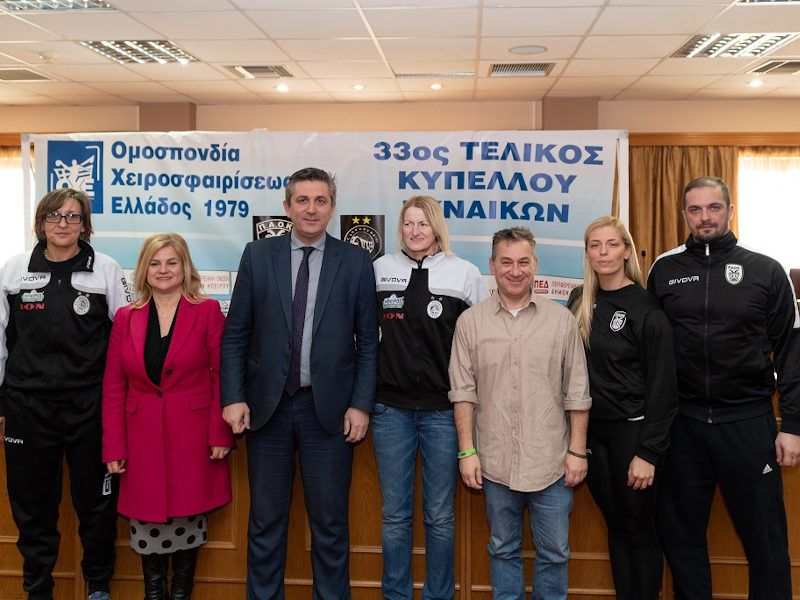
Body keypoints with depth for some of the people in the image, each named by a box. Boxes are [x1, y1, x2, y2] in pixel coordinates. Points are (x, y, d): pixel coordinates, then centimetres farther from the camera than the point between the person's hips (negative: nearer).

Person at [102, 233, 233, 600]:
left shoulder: (208, 312, -1)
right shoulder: (126, 318, 6)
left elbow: (222, 376, -2)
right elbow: (113, 387, 6)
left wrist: (220, 434, -8)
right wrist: (113, 447, 1)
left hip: (192, 435, -2)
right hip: (143, 436, 2)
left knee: (188, 515, 5)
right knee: (147, 519, 5)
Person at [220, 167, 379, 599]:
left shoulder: (356, 262, 0)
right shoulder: (257, 256, 3)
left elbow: (368, 340, 1)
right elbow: (235, 334, 3)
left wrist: (360, 404, -5)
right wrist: (233, 397, -4)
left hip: (329, 409, -1)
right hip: (267, 405, 1)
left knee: (330, 523, 9)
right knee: (266, 520, 12)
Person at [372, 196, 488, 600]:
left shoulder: (465, 274, 0)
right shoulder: (379, 269, 4)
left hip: (444, 409, -1)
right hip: (391, 407, 1)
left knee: (440, 515, 7)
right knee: (395, 513, 8)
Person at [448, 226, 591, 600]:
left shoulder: (561, 320, 1)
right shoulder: (470, 321, 1)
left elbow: (577, 393, 3)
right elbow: (463, 392, 1)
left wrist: (577, 451, 0)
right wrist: (467, 451, -3)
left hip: (551, 463, 0)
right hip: (495, 463, 1)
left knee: (554, 552, 10)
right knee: (503, 549, 15)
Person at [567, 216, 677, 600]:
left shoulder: (646, 309, -10)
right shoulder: (579, 304, 6)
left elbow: (663, 385, -11)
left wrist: (648, 452, -15)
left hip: (632, 431, -5)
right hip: (592, 430, 5)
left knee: (638, 528, 5)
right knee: (615, 526, 14)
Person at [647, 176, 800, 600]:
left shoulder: (766, 271, 1)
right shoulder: (664, 270, 5)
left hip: (748, 421, -1)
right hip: (682, 422, 2)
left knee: (765, 538, 7)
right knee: (681, 535, 12)